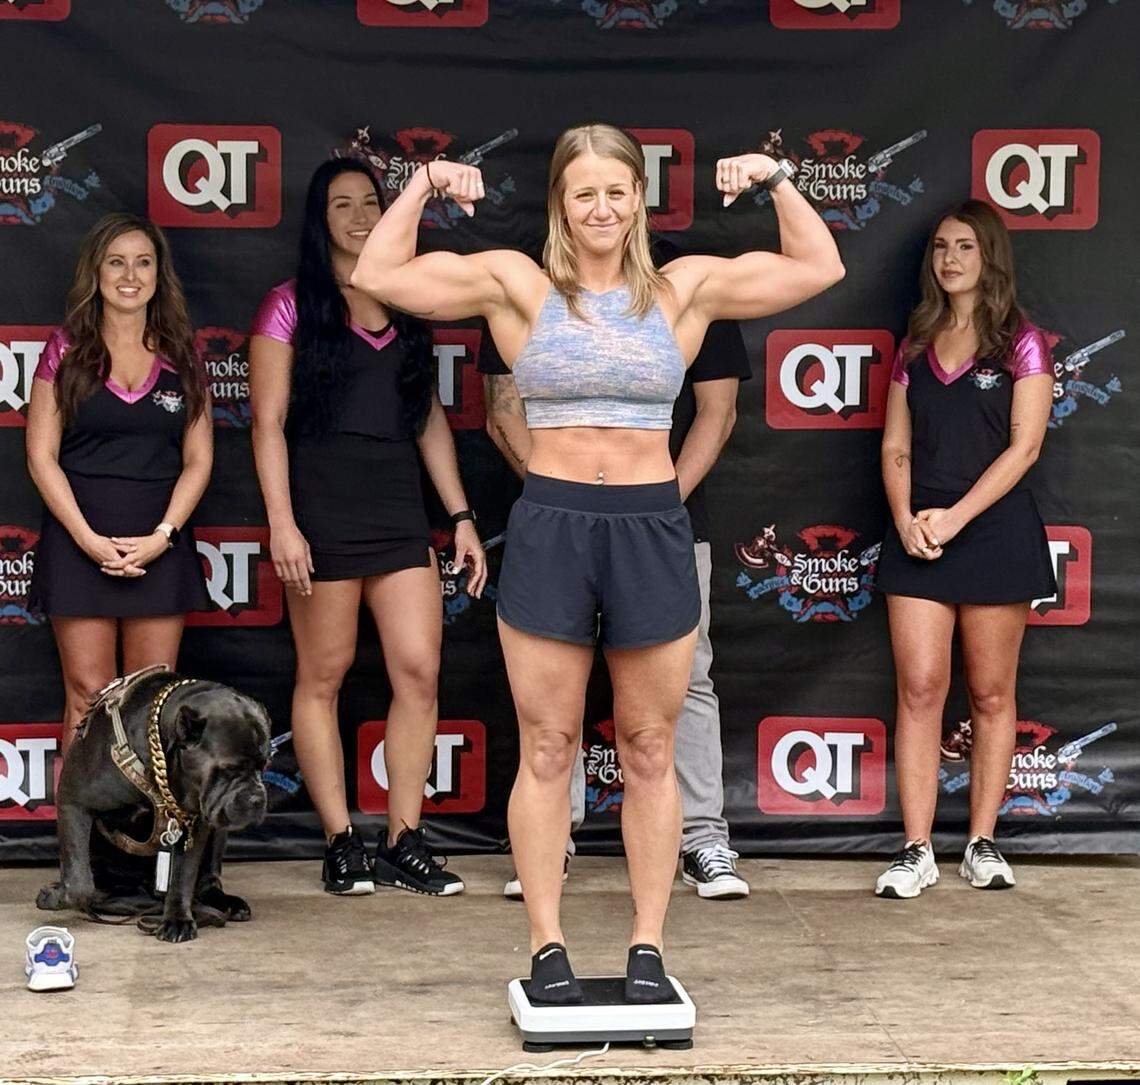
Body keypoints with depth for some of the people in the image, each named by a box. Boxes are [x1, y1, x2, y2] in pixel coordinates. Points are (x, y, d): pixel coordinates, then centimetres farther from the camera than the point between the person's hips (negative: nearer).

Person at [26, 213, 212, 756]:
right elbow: (41, 455, 0)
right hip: (81, 539, -2)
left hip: (160, 543, 2)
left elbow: (198, 460, 7)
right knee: (89, 696, -3)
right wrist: (89, 539, -11)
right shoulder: (66, 350, 3)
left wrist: (162, 536, -8)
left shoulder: (180, 357, 9)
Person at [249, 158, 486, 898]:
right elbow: (269, 423, -4)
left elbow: (431, 421, 16)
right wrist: (282, 523, -13)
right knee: (324, 676, 1)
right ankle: (342, 844, 8)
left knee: (420, 671, -3)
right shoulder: (293, 306, 2)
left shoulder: (407, 308, 15)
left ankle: (405, 844, 4)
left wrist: (462, 516, 10)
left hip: (399, 508, 4)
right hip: (323, 507, -4)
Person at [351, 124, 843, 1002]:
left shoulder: (685, 289, 6)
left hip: (653, 530, 1)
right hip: (549, 526, -1)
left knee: (650, 752, 7)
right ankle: (548, 949, 13)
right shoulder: (518, 285, 2)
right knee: (547, 749, 3)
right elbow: (379, 275, -2)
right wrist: (425, 185, -6)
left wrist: (774, 178, 0)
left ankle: (648, 949, 16)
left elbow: (819, 268, 6)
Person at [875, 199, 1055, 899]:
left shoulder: (1021, 344, 1)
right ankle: (918, 852, -3)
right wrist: (906, 518, -7)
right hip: (917, 533, 3)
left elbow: (1024, 446, -7)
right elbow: (896, 447, 11)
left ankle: (983, 844, 12)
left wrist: (955, 517, -14)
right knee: (919, 689, -4)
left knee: (991, 695, 4)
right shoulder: (916, 347, 12)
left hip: (994, 528, -3)